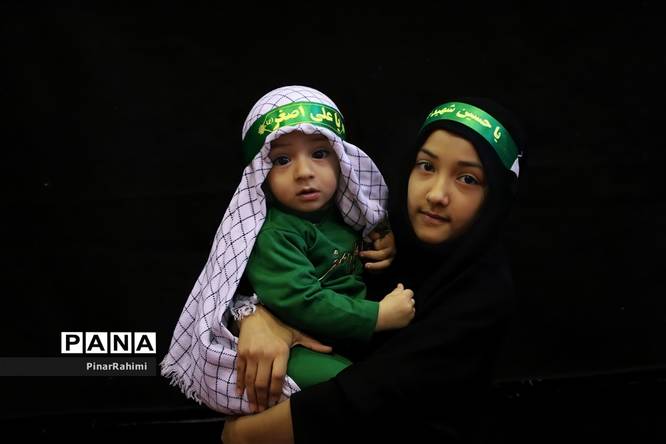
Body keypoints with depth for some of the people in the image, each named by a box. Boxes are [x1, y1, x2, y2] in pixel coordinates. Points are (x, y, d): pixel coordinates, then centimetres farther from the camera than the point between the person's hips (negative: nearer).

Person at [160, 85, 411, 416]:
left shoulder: (342, 209, 6)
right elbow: (300, 304, -29)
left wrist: (384, 245, 3)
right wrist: (379, 316, -24)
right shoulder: (273, 234, -19)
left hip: (348, 327, 9)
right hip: (292, 343, -9)